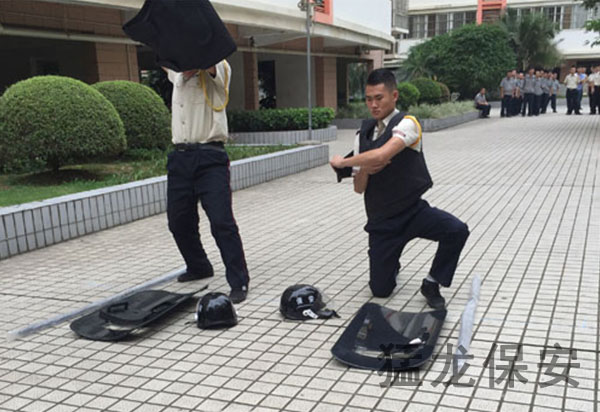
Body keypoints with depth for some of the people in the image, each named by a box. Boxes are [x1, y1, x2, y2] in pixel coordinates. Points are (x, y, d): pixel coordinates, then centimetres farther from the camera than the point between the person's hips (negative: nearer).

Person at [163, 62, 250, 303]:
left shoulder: (218, 71, -1)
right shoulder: (177, 74, 16)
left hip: (210, 158, -6)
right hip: (180, 157, 6)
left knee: (221, 222, -13)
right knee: (178, 222, 13)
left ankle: (239, 282, -5)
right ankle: (198, 268, 35)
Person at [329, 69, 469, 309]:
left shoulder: (406, 124, -12)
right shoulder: (363, 135, 5)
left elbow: (381, 154, -31)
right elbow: (359, 188, 7)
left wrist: (342, 162, -15)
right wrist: (364, 170, -17)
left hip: (414, 210, -3)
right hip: (381, 220, 4)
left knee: (457, 230, -31)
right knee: (380, 290, 4)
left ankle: (431, 283, -7)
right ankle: (392, 264, 40)